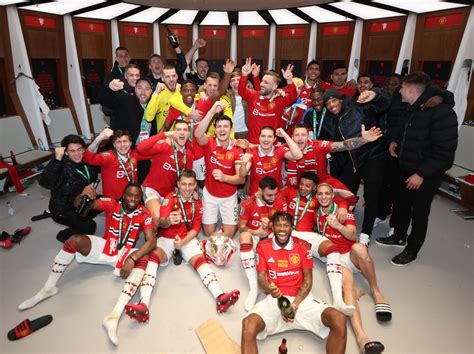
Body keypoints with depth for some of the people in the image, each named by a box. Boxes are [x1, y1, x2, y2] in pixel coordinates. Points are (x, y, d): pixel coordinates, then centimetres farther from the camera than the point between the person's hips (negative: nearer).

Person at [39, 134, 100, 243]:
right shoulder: (62, 167, -30)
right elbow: (45, 183, -47)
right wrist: (57, 160, -54)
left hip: (81, 202, 7)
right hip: (62, 209, -7)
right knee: (89, 227, -20)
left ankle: (82, 218, 24)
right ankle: (64, 235, 10)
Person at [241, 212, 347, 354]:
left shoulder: (303, 246, 5)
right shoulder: (263, 246, 4)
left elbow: (308, 279, 4)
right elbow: (261, 276, 2)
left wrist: (295, 303, -10)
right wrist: (269, 289, -22)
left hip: (301, 298, 2)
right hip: (274, 299, -1)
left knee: (338, 319, -23)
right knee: (248, 324, -33)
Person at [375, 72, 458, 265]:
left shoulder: (442, 112, -22)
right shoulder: (409, 109, 4)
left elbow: (444, 151, -24)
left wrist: (421, 174, -23)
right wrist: (395, 141, 2)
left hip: (426, 174, -8)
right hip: (406, 169, 8)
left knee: (419, 212, 7)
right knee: (402, 204, 20)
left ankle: (411, 250, 24)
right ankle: (399, 236, 41)